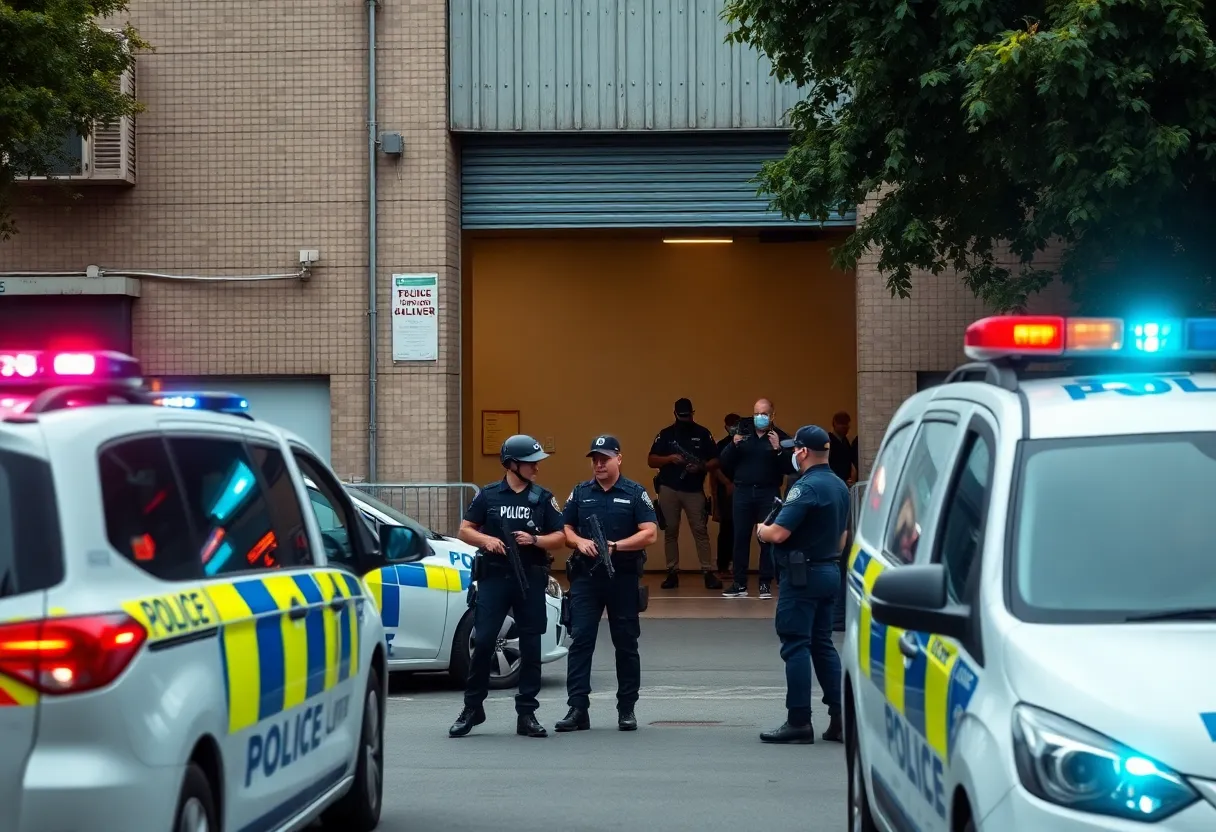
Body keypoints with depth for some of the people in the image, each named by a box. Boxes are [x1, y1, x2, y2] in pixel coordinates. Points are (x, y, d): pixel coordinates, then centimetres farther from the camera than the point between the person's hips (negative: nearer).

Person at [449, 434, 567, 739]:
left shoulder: (543, 498, 7)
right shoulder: (488, 495, 5)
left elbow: (560, 537, 6)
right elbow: (464, 530, 8)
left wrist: (534, 540, -12)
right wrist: (486, 539, -11)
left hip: (531, 579, 1)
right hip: (494, 577, -1)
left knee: (531, 648, 2)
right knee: (482, 642, -6)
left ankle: (526, 714, 9)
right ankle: (472, 708, 7)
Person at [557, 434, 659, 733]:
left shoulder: (635, 494, 0)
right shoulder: (580, 493, 9)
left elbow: (650, 533, -7)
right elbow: (564, 529, 12)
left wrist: (616, 546, -19)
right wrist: (579, 542, -10)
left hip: (623, 577, -2)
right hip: (586, 577, 2)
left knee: (626, 643, 5)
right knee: (580, 640, -6)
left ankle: (627, 709, 14)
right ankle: (578, 709, -7)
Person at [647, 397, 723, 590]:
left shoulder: (703, 434, 4)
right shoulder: (665, 434, 6)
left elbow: (716, 461, 4)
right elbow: (651, 460, 2)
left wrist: (701, 467, -17)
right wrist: (670, 458, -15)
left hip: (694, 490, -1)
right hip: (669, 489, 1)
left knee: (700, 530, -7)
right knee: (670, 531, 4)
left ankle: (708, 572, -9)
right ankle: (672, 572, 9)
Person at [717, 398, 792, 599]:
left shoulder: (781, 437, 1)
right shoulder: (743, 433, 9)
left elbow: (789, 467, -8)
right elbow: (724, 462, 6)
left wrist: (778, 449, -21)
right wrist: (733, 445, -11)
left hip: (769, 494, -2)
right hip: (743, 492, 2)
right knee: (740, 538, 1)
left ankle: (765, 584, 4)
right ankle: (739, 584, 5)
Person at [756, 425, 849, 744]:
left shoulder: (806, 487, -18)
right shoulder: (840, 487, 12)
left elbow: (778, 533, -21)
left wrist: (761, 530, -1)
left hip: (802, 574, -9)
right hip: (830, 571, 9)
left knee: (795, 646, -5)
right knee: (822, 644, 14)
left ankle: (798, 722, -5)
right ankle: (840, 717, 10)